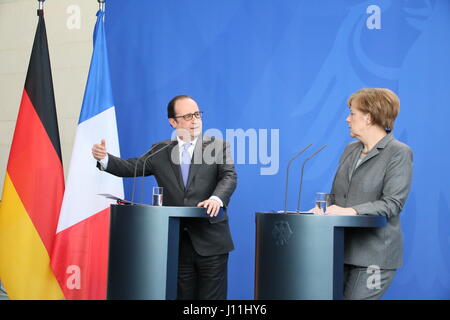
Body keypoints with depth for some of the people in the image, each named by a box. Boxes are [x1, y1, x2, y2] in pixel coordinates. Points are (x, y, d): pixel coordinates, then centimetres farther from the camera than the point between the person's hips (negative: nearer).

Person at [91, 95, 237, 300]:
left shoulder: (218, 146, 4)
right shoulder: (161, 151, 11)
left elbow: (229, 177, -9)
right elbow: (131, 167, 5)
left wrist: (216, 198, -30)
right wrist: (104, 159, -15)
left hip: (210, 240, -2)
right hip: (177, 242, 3)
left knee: (212, 297, 1)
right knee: (182, 296, 10)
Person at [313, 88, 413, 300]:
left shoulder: (399, 153, -6)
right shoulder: (351, 150, 16)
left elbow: (392, 203, -14)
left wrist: (352, 211, -25)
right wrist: (324, 208, -1)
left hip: (373, 254, -6)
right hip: (342, 250, 6)